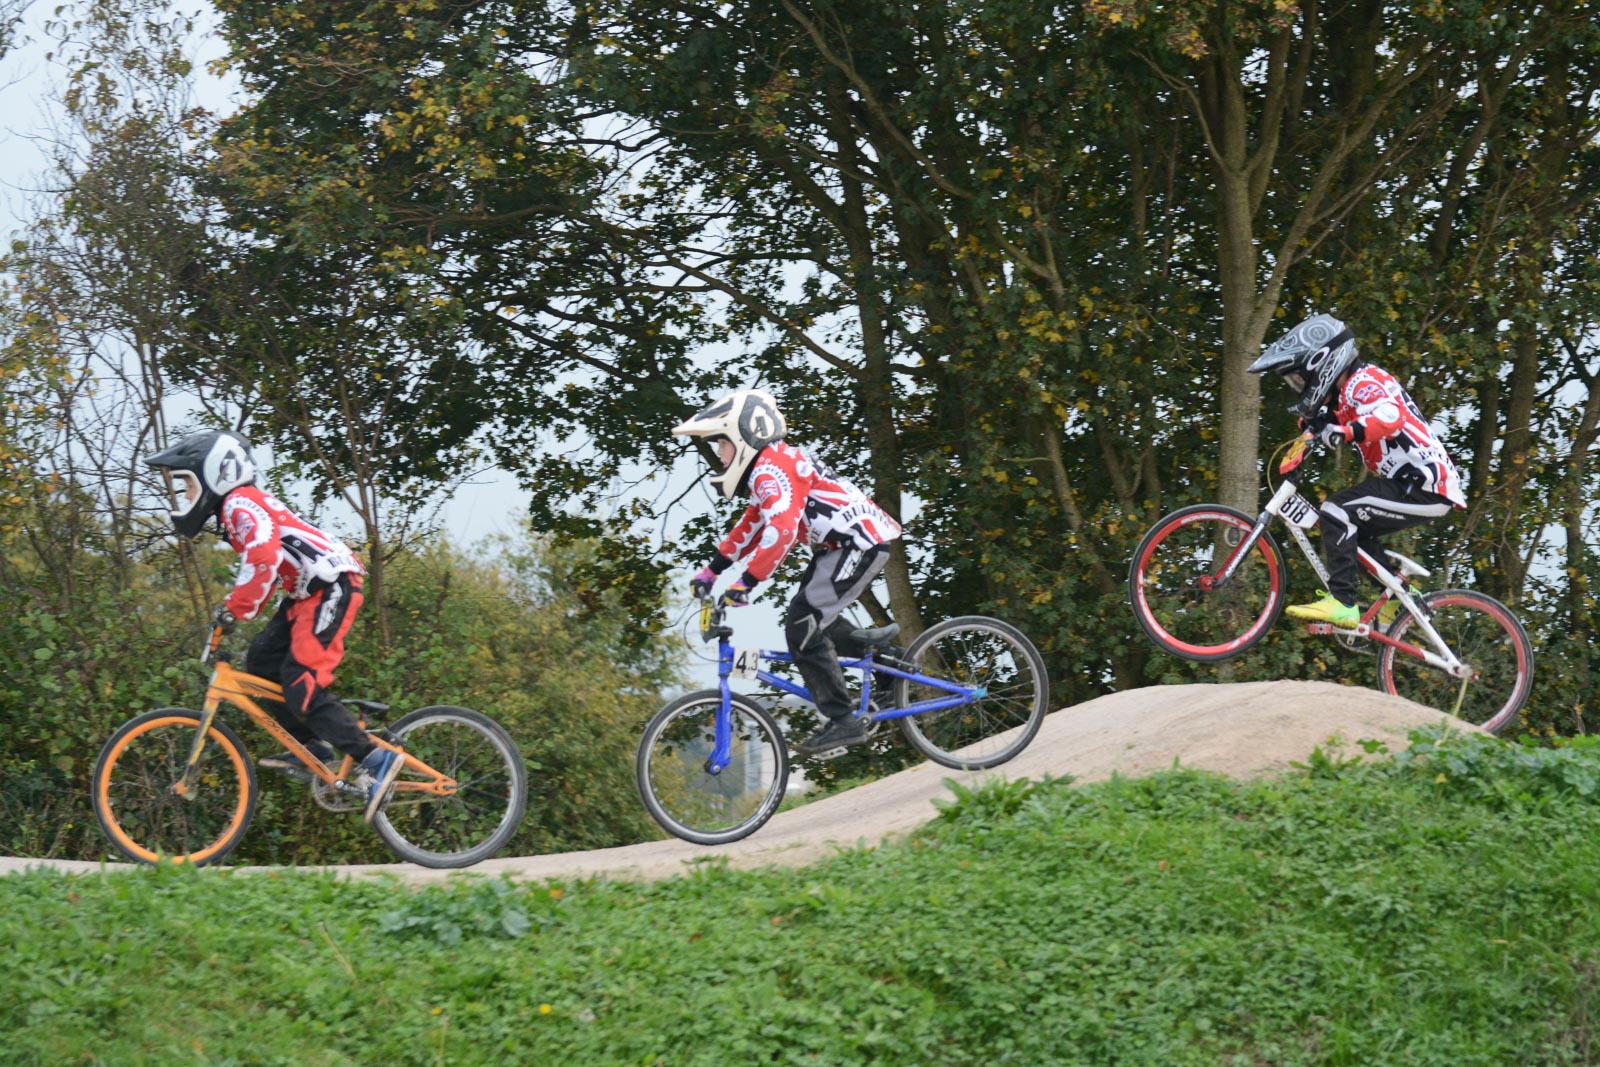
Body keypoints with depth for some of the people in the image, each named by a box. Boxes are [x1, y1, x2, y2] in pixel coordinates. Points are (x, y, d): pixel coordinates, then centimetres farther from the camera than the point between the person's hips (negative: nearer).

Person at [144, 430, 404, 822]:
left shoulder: (240, 504, -14)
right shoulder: (236, 507, 18)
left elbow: (264, 558, -30)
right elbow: (260, 563, 26)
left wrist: (236, 609, -24)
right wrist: (232, 606, 16)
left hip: (331, 588, -11)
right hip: (308, 591, 11)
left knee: (301, 688, -15)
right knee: (260, 663, 10)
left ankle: (376, 759, -14)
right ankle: (312, 748, 14)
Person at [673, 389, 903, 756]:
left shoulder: (771, 468, -18)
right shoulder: (767, 468, 16)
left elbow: (781, 529, -31)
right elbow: (750, 527, 24)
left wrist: (745, 583, -33)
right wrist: (710, 572, 21)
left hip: (859, 542, -11)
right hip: (844, 542, 11)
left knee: (802, 626, -11)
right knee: (815, 617, 20)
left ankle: (843, 723, -8)